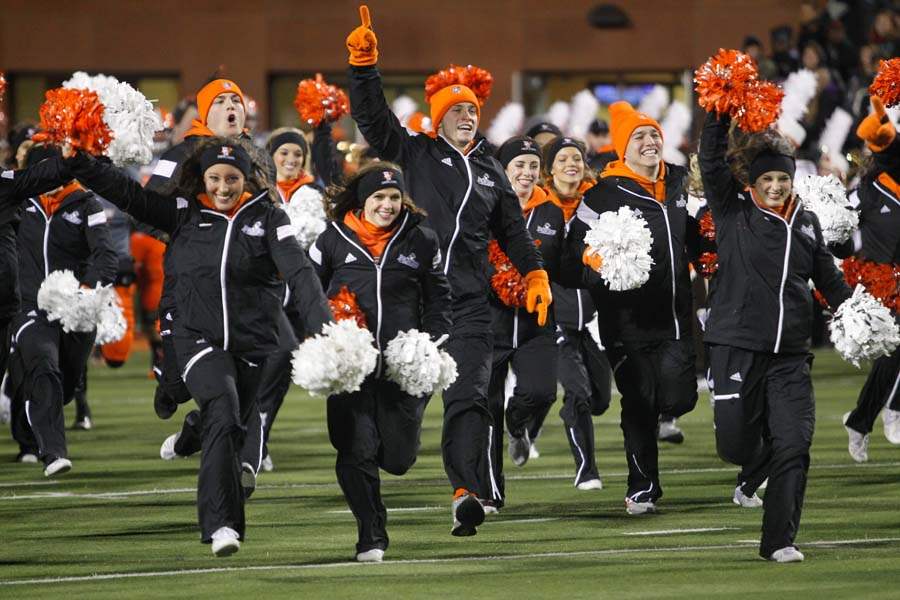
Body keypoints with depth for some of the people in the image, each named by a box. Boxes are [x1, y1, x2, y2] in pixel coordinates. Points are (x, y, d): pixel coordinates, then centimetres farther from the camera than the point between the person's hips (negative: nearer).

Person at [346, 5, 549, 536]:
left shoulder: (491, 170, 19)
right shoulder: (417, 154, 9)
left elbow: (513, 229, 26)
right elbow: (372, 117, -1)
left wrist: (535, 273, 17)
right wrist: (365, 63, -12)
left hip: (470, 302, 2)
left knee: (469, 397, -10)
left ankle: (467, 492, -19)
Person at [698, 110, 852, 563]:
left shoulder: (806, 223, 12)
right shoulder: (733, 214, 2)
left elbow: (829, 281, 21)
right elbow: (711, 162, -9)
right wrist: (721, 114, -17)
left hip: (790, 354, 3)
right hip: (736, 348, -3)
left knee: (793, 447, -7)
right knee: (734, 443, -3)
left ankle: (779, 541, 0)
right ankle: (753, 470, 35)